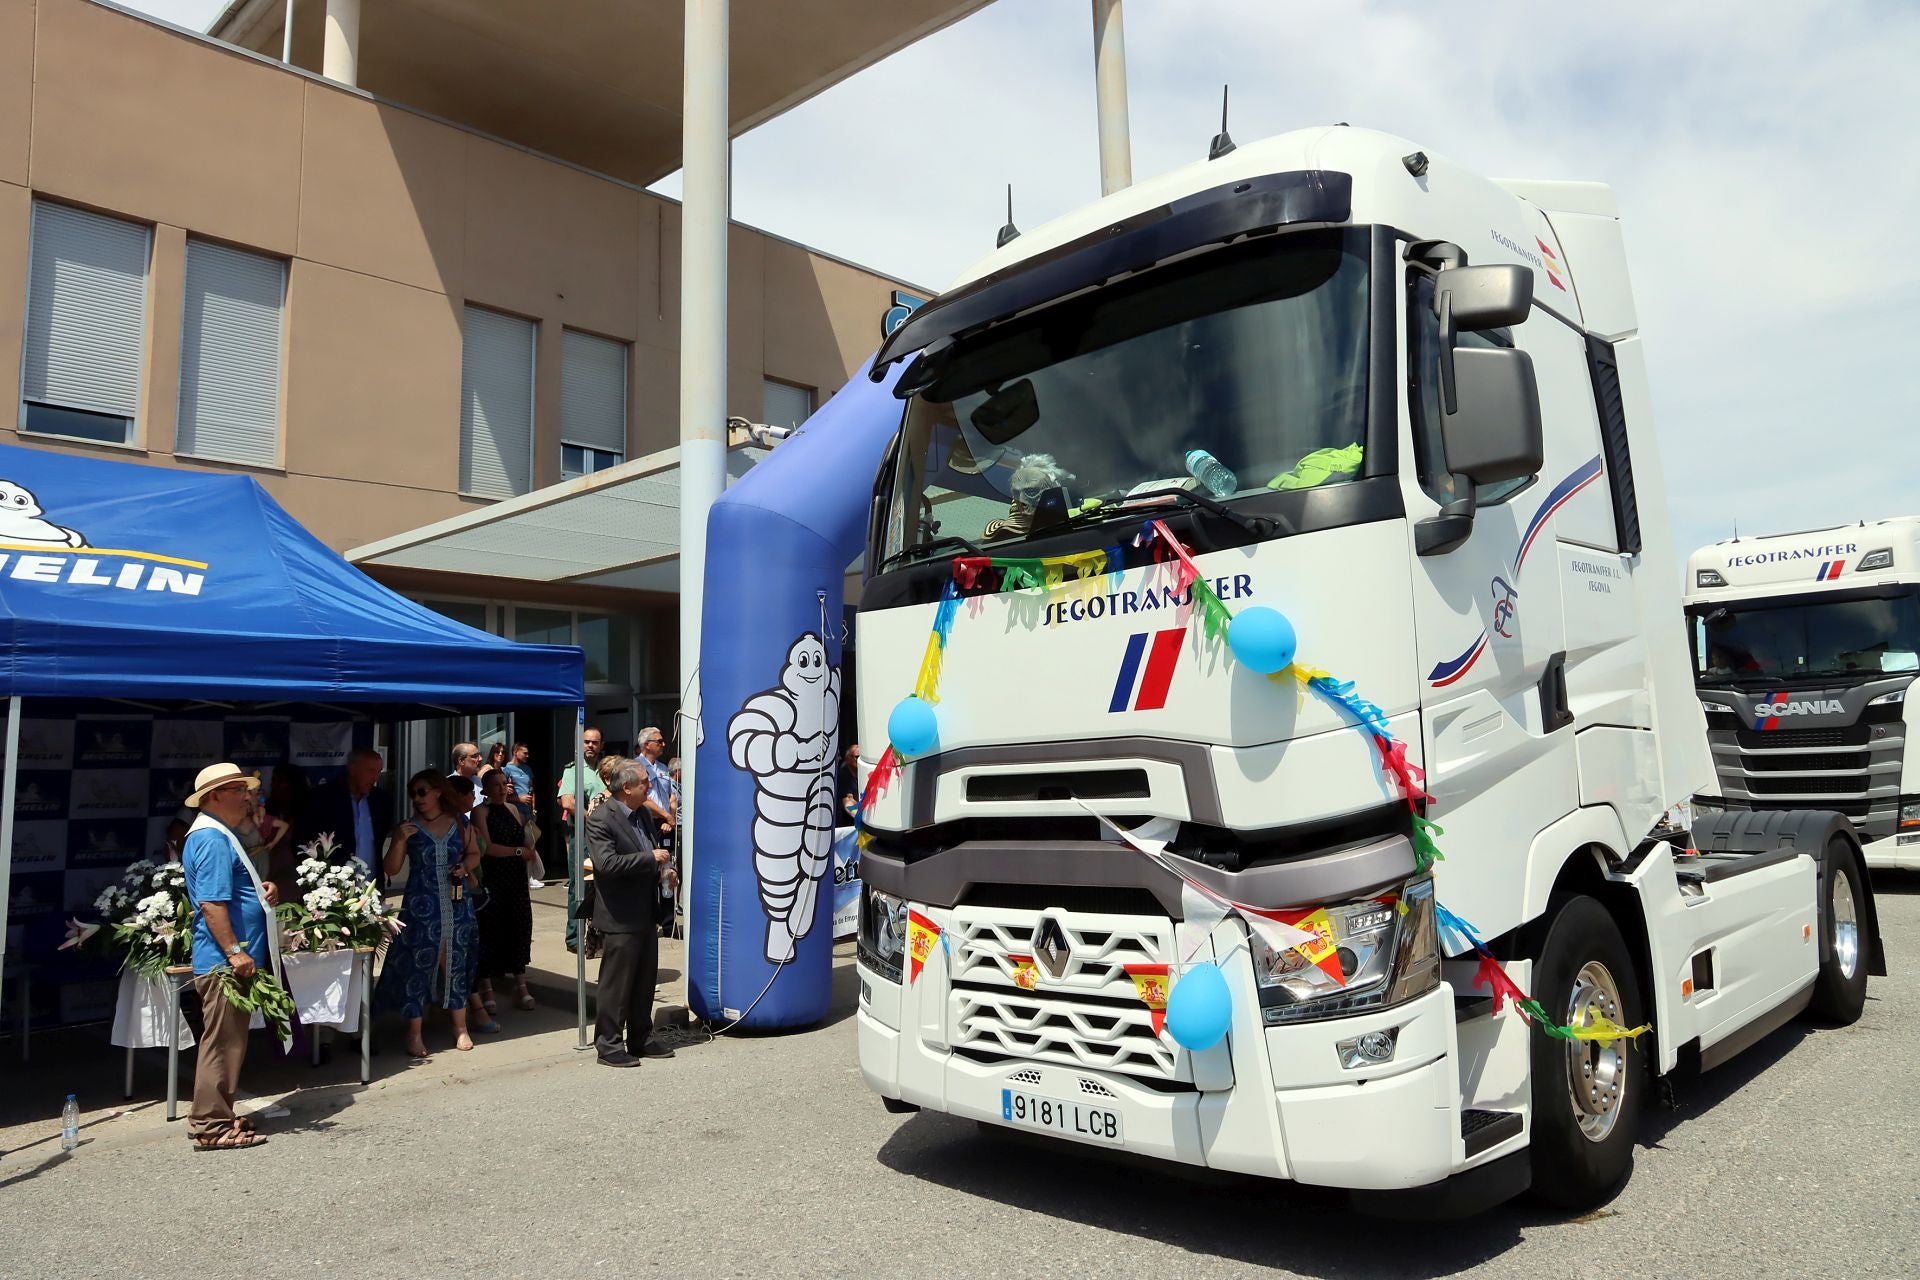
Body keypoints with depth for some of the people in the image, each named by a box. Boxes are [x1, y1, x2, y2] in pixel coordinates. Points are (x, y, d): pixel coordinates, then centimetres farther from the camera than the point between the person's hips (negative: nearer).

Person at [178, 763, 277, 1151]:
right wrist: (236, 952, -25)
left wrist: (260, 892, 10)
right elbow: (211, 904, -24)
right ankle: (211, 1127, 4)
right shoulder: (212, 839, -17)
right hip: (224, 961, -11)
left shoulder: (221, 835, 17)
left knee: (228, 1043, 17)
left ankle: (216, 1117, 25)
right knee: (222, 1043, -4)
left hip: (230, 961, 11)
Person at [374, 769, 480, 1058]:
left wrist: (465, 866, -2)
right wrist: (400, 840, -14)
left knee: (456, 963, 6)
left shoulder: (459, 823, 6)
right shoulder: (408, 828, 2)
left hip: (456, 904, 1)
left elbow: (474, 853, 19)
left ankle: (460, 1028, 19)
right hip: (421, 906, -1)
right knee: (417, 964, -2)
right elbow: (391, 869, 0)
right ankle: (414, 1034, 9)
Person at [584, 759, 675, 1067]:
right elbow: (607, 863, -26)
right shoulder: (600, 819, -14)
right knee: (616, 983, 0)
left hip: (646, 914, 9)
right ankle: (608, 1045, 12)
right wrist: (651, 858, -21)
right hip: (621, 918, -9)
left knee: (645, 981, 15)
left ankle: (640, 1039, 27)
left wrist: (662, 870, 9)